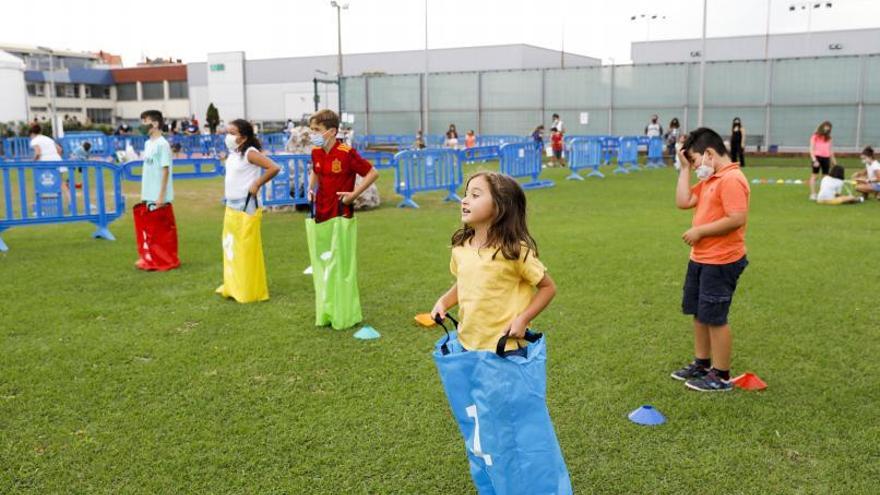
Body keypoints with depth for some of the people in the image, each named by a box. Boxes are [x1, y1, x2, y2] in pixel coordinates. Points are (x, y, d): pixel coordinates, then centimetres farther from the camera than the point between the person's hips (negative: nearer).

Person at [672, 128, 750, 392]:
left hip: (721, 262, -10)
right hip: (700, 259, 10)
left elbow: (737, 219, -26)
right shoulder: (709, 180, 12)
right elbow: (683, 202, 7)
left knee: (716, 318, 0)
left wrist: (700, 231, -19)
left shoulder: (731, 179, -18)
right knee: (698, 313, 19)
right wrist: (684, 168, 5)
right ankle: (701, 364, 34)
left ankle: (721, 377, 13)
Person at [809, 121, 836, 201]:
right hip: (817, 157, -5)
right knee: (814, 175, -3)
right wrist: (814, 160, -15)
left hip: (826, 158, 5)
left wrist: (833, 160, 20)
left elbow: (830, 150, 21)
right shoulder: (815, 136, -1)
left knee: (825, 176, 5)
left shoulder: (828, 138, 14)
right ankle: (813, 194, -3)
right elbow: (812, 149, -6)